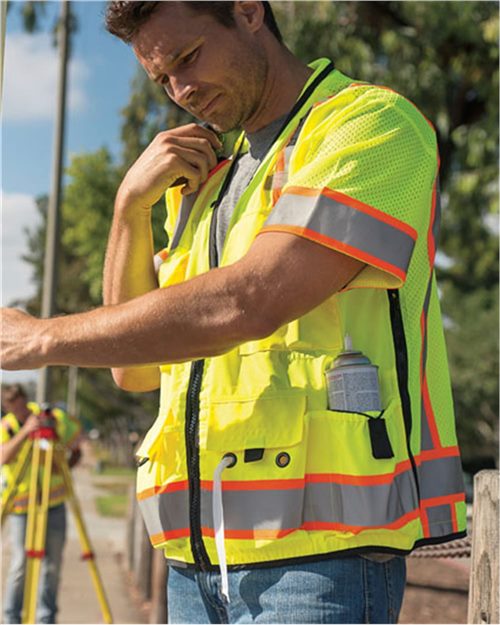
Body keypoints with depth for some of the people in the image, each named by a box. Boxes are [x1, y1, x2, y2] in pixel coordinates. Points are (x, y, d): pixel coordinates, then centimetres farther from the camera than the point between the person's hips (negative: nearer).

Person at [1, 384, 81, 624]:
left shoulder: (54, 418, -4)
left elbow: (76, 447, 11)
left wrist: (66, 466, -6)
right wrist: (25, 431, -43)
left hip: (54, 501, 3)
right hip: (22, 506, -3)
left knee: (53, 564, 4)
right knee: (21, 562, -8)